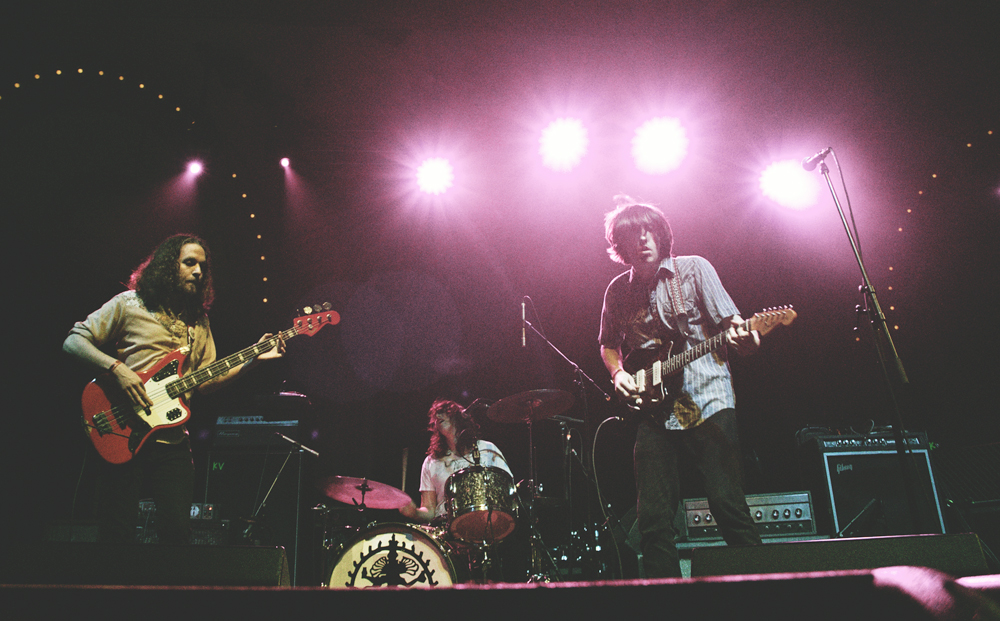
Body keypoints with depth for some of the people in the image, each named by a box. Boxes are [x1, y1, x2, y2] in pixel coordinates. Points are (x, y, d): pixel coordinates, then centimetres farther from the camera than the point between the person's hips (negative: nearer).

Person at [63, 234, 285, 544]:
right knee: (116, 532, 1)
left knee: (178, 531, 5)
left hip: (173, 441, 4)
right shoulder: (129, 304, 0)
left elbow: (205, 382, 10)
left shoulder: (199, 321, 13)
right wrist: (116, 368, -17)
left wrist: (252, 359, -2)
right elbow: (73, 341, -3)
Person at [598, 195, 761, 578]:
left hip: (707, 404, -3)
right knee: (653, 521, 2)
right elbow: (608, 344, 24)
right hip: (653, 412, 3)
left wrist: (742, 337, -24)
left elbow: (730, 323, -2)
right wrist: (618, 372, 3)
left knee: (730, 509, -8)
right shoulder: (618, 291, 12)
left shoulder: (693, 269, 3)